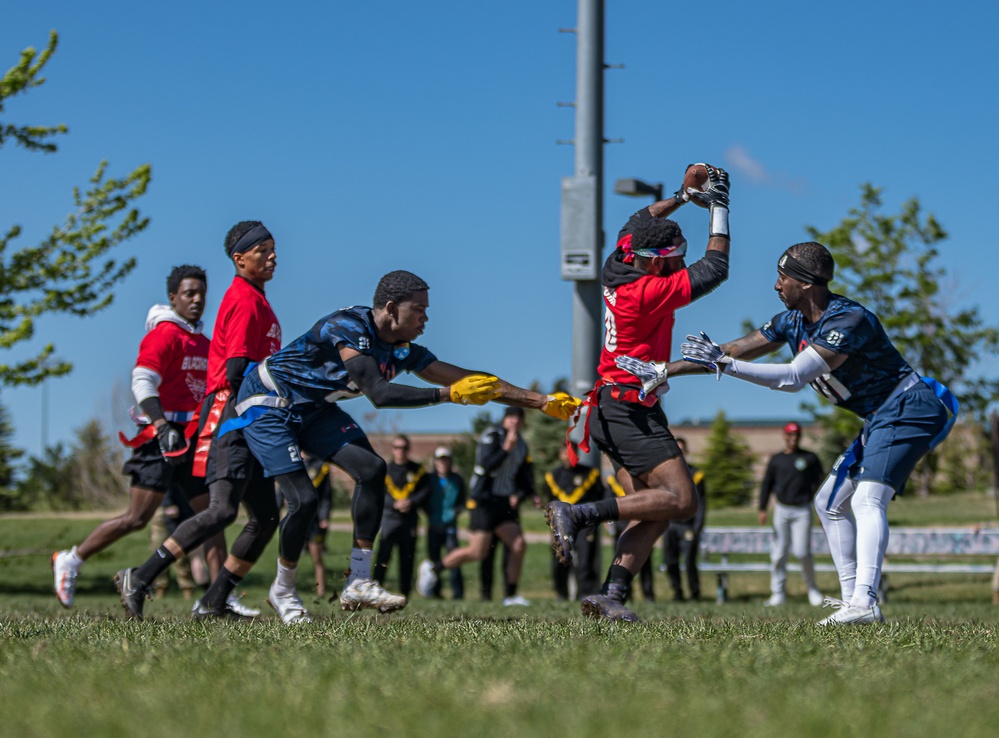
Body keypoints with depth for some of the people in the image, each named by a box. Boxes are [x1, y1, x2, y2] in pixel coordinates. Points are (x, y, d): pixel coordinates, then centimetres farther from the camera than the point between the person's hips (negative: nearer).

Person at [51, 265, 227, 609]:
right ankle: (70, 561, 6)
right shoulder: (164, 334, -8)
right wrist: (163, 427, -30)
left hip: (191, 442, 8)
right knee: (137, 518, -10)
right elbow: (142, 381, -20)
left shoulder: (204, 344, 18)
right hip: (161, 437, -8)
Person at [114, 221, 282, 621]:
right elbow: (237, 372, -19)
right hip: (230, 415, -10)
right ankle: (139, 579, -19)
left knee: (265, 516, 8)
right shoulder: (245, 300, -10)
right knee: (222, 510, -21)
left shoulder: (255, 299, 21)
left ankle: (215, 601, 9)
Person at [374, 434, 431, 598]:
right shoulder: (385, 470, 4)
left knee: (407, 557, 6)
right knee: (383, 552, -15)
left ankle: (404, 592, 14)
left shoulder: (418, 470, 8)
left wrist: (411, 502, -14)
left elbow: (425, 491, 3)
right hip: (389, 517, -2)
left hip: (410, 519, 2)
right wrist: (395, 504, -16)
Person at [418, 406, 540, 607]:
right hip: (485, 500, -7)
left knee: (519, 546, -6)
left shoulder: (521, 446, 15)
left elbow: (526, 481, 19)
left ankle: (510, 595, 4)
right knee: (478, 552, -9)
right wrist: (506, 449, -28)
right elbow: (486, 466, -21)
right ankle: (433, 569, 10)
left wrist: (518, 495, 0)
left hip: (505, 503, 7)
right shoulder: (491, 436, -9)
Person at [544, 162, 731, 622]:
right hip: (631, 413, -10)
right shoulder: (649, 291, -18)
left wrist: (685, 197, 26)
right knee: (681, 501, -15)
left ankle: (610, 596, -3)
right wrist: (718, 206, -4)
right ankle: (578, 514, -15)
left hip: (612, 412, 10)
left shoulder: (617, 270, 6)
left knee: (653, 515, 7)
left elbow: (639, 223, 27)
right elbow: (715, 269, -13)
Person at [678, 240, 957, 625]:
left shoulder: (849, 320, -24)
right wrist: (665, 372, 3)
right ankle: (851, 599, 13)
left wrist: (723, 365, -27)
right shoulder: (793, 321, 6)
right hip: (882, 420, 11)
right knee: (830, 503, 15)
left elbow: (794, 378, -28)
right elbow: (734, 351, 9)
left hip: (909, 408, -11)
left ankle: (864, 603, -40)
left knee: (867, 499, -26)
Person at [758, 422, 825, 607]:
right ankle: (777, 594, 2)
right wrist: (762, 509, 0)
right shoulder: (776, 459, 11)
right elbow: (767, 484, 11)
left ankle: (812, 588, 8)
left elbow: (819, 484, 5)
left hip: (802, 510, -2)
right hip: (782, 510, 2)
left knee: (802, 551, -12)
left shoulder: (810, 458, 5)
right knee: (778, 553, -2)